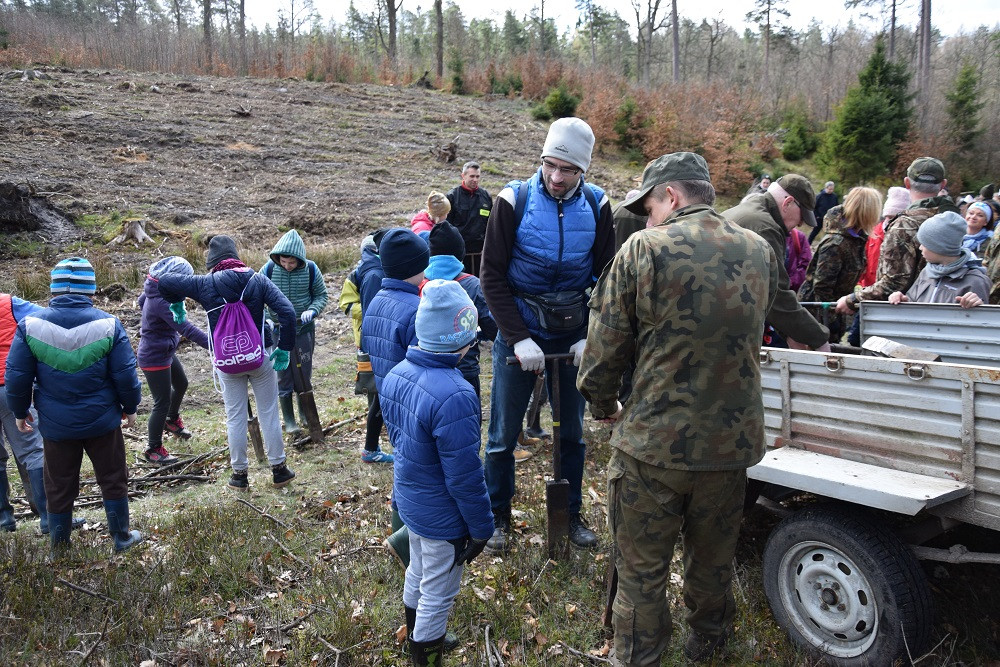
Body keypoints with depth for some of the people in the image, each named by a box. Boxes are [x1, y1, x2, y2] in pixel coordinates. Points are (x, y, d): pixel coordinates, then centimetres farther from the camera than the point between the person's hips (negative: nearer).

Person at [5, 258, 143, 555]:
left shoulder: (30, 324, -10)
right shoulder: (107, 324, -14)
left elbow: (16, 376, -4)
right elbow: (125, 375, -10)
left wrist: (20, 411, 11)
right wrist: (130, 407, 7)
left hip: (55, 425, 1)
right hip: (102, 421, -1)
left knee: (59, 486, 16)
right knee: (113, 479, 15)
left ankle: (59, 545, 30)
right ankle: (121, 536, 25)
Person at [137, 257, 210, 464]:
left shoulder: (156, 291, -2)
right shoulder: (161, 302, -32)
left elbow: (141, 301, 21)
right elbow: (187, 329, -38)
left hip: (165, 352, 10)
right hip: (155, 358, -10)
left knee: (181, 384, 28)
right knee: (162, 402, 0)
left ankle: (172, 420, 53)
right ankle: (153, 449, 15)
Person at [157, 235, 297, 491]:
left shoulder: (205, 285, -8)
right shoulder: (258, 281, -8)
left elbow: (165, 282, -1)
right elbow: (287, 312, -16)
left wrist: (177, 307, 17)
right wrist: (284, 349, -8)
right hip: (261, 358, 0)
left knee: (235, 417, 12)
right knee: (269, 413, 11)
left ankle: (239, 474, 21)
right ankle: (279, 469, 19)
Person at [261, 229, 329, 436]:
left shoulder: (310, 269, -11)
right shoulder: (269, 269, -12)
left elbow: (321, 295, 0)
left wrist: (312, 311, -19)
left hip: (304, 328, 1)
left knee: (304, 373, 10)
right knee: (283, 374, 4)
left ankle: (305, 413, 31)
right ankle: (288, 420, 18)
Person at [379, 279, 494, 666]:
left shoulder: (395, 375, -7)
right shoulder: (454, 396, -34)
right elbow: (465, 476, -27)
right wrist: (481, 528, -13)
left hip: (408, 500, 9)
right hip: (442, 518, -9)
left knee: (417, 573, 29)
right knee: (438, 594, 13)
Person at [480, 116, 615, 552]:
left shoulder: (597, 206, -3)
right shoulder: (514, 201, -11)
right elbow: (492, 275, -11)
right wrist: (519, 339, -16)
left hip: (573, 335, 3)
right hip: (519, 334, -2)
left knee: (572, 431, 13)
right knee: (503, 434, 6)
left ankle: (571, 513, 32)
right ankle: (499, 516, 25)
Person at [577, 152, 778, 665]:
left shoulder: (643, 249, -14)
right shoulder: (761, 252, 1)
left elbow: (605, 343, -9)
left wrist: (603, 404, 9)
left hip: (653, 441, -5)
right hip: (733, 440, 5)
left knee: (641, 567, 13)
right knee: (713, 560, 25)